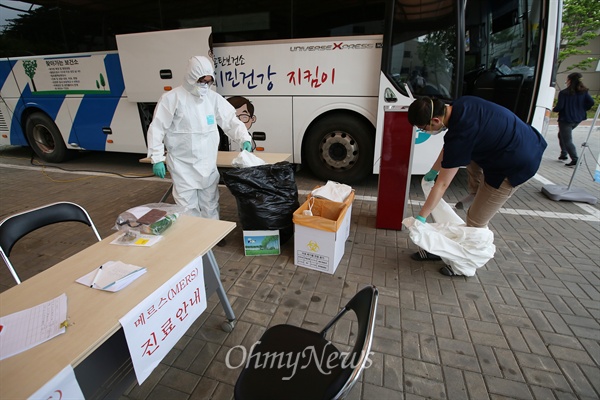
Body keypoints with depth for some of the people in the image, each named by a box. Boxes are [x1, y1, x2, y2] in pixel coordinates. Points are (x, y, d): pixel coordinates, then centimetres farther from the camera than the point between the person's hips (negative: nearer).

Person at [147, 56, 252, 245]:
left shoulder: (213, 97, 5)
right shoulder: (172, 98, -9)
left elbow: (231, 120, 7)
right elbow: (157, 129, -6)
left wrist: (244, 138, -10)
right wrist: (157, 158, -10)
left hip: (208, 164, 5)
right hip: (183, 165, -4)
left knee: (210, 203, 16)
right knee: (188, 206, 1)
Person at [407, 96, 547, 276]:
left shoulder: (460, 136, -29)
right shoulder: (460, 105, -5)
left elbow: (442, 185, -22)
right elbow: (450, 146, 11)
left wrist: (421, 217, -14)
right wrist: (433, 170, 20)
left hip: (517, 165, -9)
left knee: (476, 220, 1)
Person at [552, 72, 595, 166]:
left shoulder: (564, 93, -14)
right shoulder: (584, 91, 3)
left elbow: (559, 107, -17)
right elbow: (591, 102, -4)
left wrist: (553, 109, 5)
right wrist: (582, 109, 11)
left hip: (566, 119, -7)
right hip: (578, 118, 7)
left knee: (567, 140, -2)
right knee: (562, 134, 26)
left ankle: (575, 159, -8)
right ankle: (563, 154, 24)